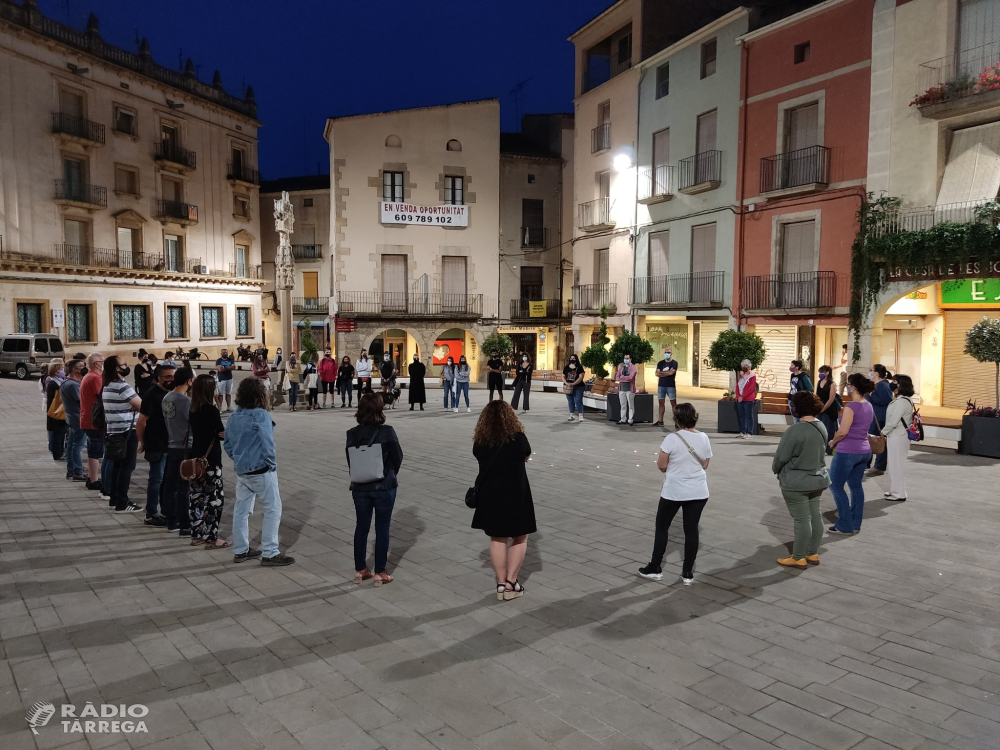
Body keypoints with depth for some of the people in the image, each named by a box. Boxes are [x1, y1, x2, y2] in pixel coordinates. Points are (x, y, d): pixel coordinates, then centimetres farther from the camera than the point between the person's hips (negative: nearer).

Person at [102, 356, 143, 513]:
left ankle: (114, 499, 21)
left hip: (113, 430, 10)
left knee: (117, 465, 15)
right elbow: (142, 405, -17)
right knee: (127, 466, -6)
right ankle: (122, 503, -5)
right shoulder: (123, 386, -17)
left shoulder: (107, 386, 13)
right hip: (127, 431, -10)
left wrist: (132, 406, 4)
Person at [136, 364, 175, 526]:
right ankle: (151, 515, 11)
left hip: (171, 444, 7)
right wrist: (143, 442, -7)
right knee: (157, 479, 0)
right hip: (157, 445, -7)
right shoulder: (152, 395, -16)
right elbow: (141, 421, -15)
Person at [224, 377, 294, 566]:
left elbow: (227, 443, 12)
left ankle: (240, 550, 26)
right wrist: (272, 464, -10)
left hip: (241, 471, 8)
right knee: (273, 509, 1)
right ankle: (269, 553, 3)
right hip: (261, 471, -8)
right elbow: (267, 444, -23)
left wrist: (238, 459, 18)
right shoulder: (261, 415, -18)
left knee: (241, 509, 15)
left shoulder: (235, 416, 6)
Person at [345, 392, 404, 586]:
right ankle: (379, 573, 12)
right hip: (384, 487, -3)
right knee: (382, 529, 7)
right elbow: (398, 458, -5)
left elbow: (350, 461, 2)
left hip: (360, 487, 4)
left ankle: (360, 570, 24)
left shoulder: (352, 434, -4)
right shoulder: (387, 432, -14)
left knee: (361, 527, 15)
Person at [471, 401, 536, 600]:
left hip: (490, 495, 2)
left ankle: (501, 583, 16)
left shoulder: (480, 441, -8)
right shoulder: (518, 438, -14)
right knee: (519, 538, 14)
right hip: (516, 494, -2)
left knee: (497, 539, 15)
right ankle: (511, 582, 10)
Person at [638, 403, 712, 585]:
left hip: (674, 491, -4)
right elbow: (705, 464, 8)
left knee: (661, 527, 12)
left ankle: (655, 568, 19)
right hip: (698, 492, 4)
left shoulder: (672, 439, -17)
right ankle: (688, 573, 15)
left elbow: (661, 465, -13)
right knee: (691, 529, 10)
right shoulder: (704, 438, -2)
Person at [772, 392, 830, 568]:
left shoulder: (796, 430, -23)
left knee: (802, 520, 0)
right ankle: (813, 554, 27)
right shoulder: (822, 427, 1)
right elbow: (821, 452, 11)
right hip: (818, 478, 8)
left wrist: (776, 469, 3)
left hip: (796, 482, -8)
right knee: (815, 516, 15)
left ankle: (798, 558, 10)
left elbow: (781, 456, -17)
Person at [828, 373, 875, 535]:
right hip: (864, 450, 9)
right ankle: (855, 524, 19)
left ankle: (845, 525, 4)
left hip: (848, 451, -8)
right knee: (856, 486, 14)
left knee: (836, 486, 2)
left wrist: (833, 442, -3)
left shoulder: (851, 406, -19)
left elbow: (843, 431, -21)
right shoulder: (868, 406, 7)